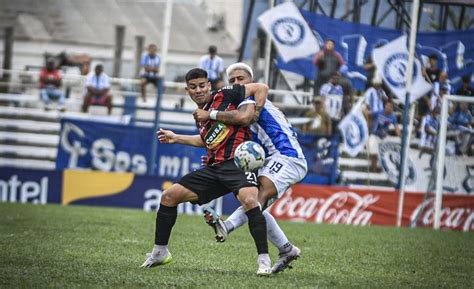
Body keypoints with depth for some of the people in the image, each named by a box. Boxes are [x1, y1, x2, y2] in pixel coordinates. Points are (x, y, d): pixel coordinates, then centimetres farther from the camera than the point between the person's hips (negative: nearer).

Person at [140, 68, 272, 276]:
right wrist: (176, 139, 35)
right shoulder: (199, 115, 19)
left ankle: (264, 261, -28)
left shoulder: (225, 96, -2)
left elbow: (262, 88, -4)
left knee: (249, 201, -36)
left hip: (238, 163, -8)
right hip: (215, 168, 8)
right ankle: (160, 252, 18)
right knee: (168, 196, 6)